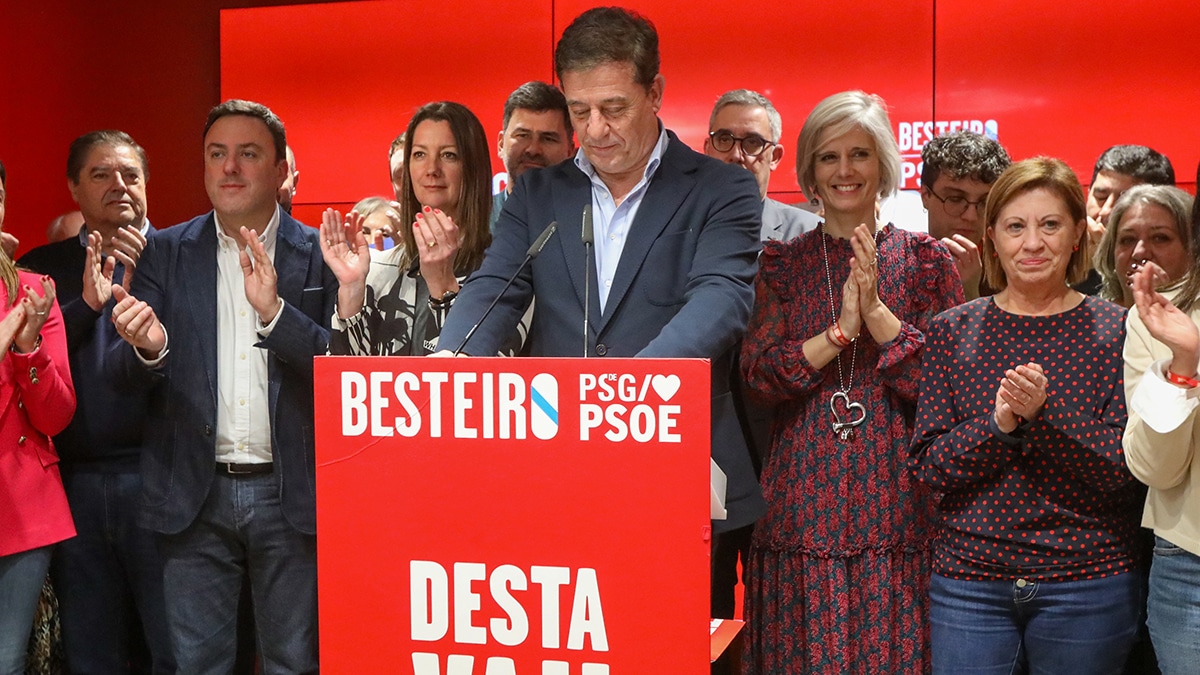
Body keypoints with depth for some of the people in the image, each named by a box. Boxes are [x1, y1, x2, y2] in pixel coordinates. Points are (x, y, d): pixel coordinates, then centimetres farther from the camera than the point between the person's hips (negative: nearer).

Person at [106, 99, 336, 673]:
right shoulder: (165, 253, 6)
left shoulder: (321, 255, 2)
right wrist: (147, 346, -23)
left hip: (290, 493, -1)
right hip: (195, 496, 1)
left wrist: (275, 312, -23)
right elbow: (122, 373, 1)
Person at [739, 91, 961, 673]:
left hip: (893, 500, -1)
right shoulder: (783, 263, 9)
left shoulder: (923, 258, 5)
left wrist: (877, 312, -14)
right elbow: (757, 374, -2)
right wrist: (841, 330, -13)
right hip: (803, 505, 1)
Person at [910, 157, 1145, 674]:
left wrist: (1044, 415, -24)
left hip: (1088, 586, 0)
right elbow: (928, 465, -4)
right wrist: (999, 424, -21)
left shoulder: (1116, 331, -1)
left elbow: (1127, 469, -9)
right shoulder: (953, 331, 2)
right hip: (968, 580, 1)